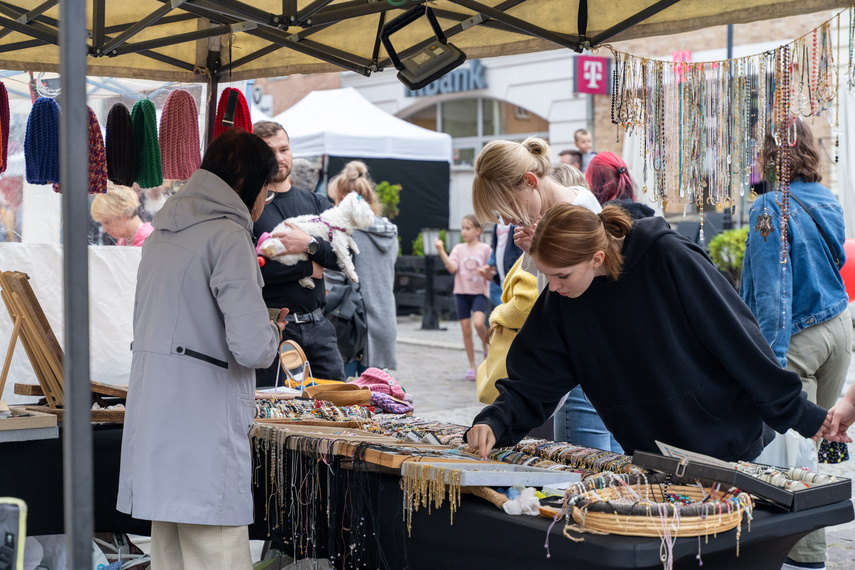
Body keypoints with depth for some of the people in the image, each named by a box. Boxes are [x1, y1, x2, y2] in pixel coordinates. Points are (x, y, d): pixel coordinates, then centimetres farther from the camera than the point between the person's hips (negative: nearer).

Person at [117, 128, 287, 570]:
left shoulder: (161, 234, 15)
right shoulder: (227, 235, -11)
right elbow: (251, 347, -19)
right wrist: (275, 331, 3)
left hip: (152, 426, 9)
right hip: (203, 432, -9)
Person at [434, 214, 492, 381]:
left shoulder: (485, 249, 1)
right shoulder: (459, 249, 5)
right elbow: (452, 268, -10)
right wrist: (441, 252, -19)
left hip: (479, 292, -2)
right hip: (462, 292, 2)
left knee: (478, 323, -25)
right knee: (466, 329, 3)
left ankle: (486, 346, 7)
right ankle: (472, 366, 13)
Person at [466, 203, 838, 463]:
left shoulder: (669, 259, -20)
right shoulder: (560, 300, -5)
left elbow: (737, 338, -15)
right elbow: (532, 381, -2)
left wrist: (800, 415, -8)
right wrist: (495, 423, -22)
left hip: (726, 445, -4)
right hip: (647, 457, 4)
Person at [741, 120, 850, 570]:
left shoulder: (771, 207, -16)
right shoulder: (828, 200, 8)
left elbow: (772, 292, -20)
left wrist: (770, 359, -20)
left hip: (797, 336, -8)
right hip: (839, 328, 8)